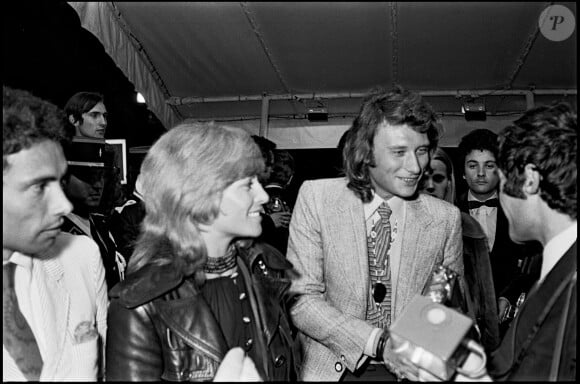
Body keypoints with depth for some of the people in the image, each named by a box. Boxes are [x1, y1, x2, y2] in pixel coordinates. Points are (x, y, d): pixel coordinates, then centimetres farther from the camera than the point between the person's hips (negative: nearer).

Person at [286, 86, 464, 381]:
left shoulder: (445, 218, -8)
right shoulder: (316, 197, -12)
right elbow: (301, 299, -13)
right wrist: (380, 343, -22)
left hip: (412, 370, 2)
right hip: (333, 369, -1)